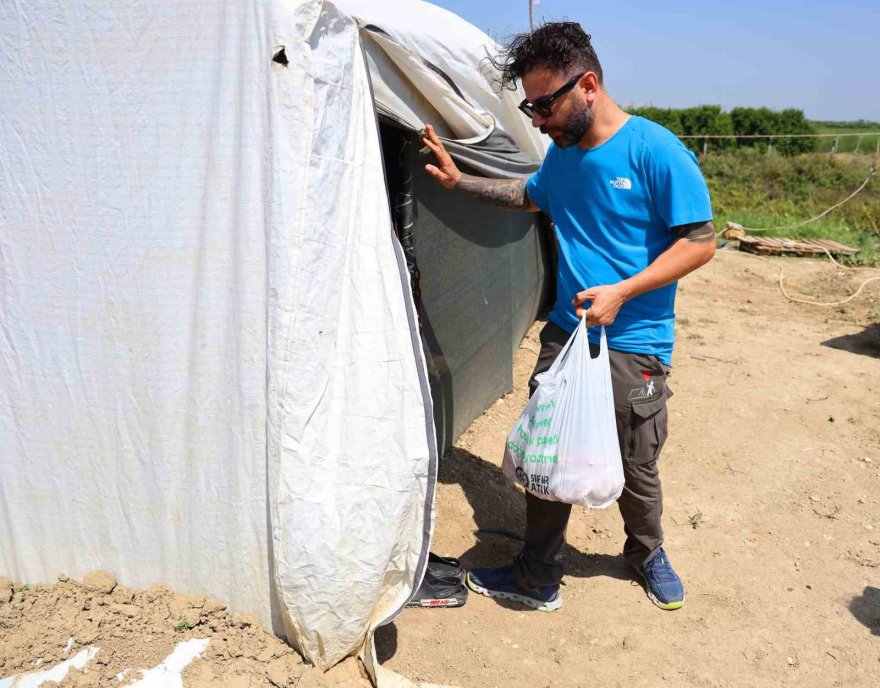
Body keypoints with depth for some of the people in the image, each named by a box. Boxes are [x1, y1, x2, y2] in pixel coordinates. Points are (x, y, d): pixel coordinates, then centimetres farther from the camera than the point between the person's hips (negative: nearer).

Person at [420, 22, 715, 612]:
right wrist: (460, 181, 18)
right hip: (565, 333, 6)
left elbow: (700, 241, -14)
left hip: (634, 346, -5)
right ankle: (538, 579, 24)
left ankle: (648, 553, 41)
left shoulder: (657, 151, -16)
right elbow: (531, 197, 27)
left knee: (635, 468, 11)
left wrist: (621, 291, -23)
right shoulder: (562, 153, 6)